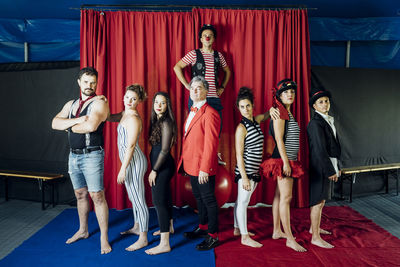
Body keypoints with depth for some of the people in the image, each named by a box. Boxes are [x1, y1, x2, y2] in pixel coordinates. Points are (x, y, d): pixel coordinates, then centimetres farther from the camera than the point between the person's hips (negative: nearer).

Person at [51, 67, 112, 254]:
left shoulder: (99, 103, -8)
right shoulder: (71, 104, 14)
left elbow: (91, 126, -24)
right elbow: (55, 123, 1)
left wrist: (69, 126, -6)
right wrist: (77, 120, -15)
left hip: (92, 155, -7)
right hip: (74, 155, 7)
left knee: (97, 196, -6)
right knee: (80, 194, 17)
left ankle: (104, 238, 5)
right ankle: (83, 230, 33)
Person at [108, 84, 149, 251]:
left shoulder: (133, 119, -17)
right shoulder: (125, 114, 12)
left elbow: (131, 146, -20)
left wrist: (123, 169, -18)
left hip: (134, 162, -10)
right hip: (129, 161, 10)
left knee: (138, 199, -3)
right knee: (133, 197, 21)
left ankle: (143, 238, 7)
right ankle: (137, 227, 39)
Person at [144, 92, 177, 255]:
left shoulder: (166, 122, -16)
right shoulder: (156, 120, 12)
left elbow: (165, 150, -19)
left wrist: (154, 170, -16)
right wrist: (155, 168, 11)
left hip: (163, 166, -10)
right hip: (161, 166, 10)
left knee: (159, 200, -9)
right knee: (164, 197, 22)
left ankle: (164, 244, -4)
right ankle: (169, 227, 42)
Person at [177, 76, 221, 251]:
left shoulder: (209, 114, -17)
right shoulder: (192, 112, 13)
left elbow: (210, 144, -21)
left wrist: (204, 168, -23)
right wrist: (184, 162, 15)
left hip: (203, 167, -9)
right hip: (192, 165, 9)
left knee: (208, 200, 3)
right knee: (199, 198, 21)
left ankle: (213, 236, 18)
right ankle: (202, 227, 39)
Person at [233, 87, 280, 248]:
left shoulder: (256, 120, 6)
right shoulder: (241, 128, -14)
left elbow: (266, 115, 28)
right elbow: (239, 155, -16)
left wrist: (271, 110, 3)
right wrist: (244, 177, -20)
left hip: (254, 170, 8)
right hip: (245, 170, -8)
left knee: (241, 200, 18)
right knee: (243, 201, 0)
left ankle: (237, 228, 31)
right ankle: (245, 237, 8)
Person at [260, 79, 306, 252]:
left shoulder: (287, 113, 18)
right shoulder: (280, 112, -10)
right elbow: (279, 139, -17)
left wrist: (289, 161, 18)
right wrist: (285, 162, -20)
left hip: (289, 160, 10)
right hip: (283, 159, -10)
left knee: (279, 196, 13)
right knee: (286, 197, -7)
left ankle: (277, 231, 22)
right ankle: (290, 239, -1)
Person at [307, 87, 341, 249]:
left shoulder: (328, 120, 14)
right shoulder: (315, 123, -16)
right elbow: (319, 149, -20)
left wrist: (336, 167, 16)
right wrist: (331, 171, -18)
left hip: (328, 166, 10)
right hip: (320, 168, -10)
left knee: (321, 200, 20)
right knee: (318, 202, -3)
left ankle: (315, 228, 36)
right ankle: (315, 237, 6)